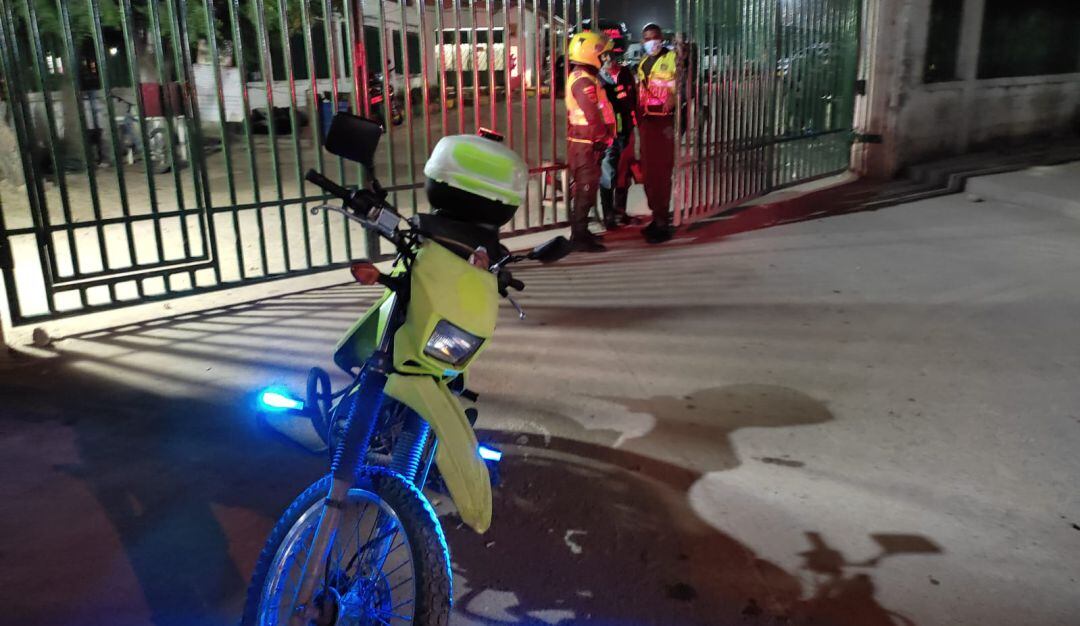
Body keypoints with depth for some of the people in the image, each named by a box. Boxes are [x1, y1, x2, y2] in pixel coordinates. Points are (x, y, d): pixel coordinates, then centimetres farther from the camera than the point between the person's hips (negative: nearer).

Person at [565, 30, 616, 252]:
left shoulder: (580, 76, 16)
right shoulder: (583, 80, -18)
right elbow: (593, 115, -22)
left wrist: (605, 136, 17)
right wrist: (606, 137, -11)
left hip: (581, 142, 10)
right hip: (587, 144, -10)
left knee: (583, 188, 17)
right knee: (585, 190, -6)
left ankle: (580, 232, 27)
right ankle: (580, 238, -2)